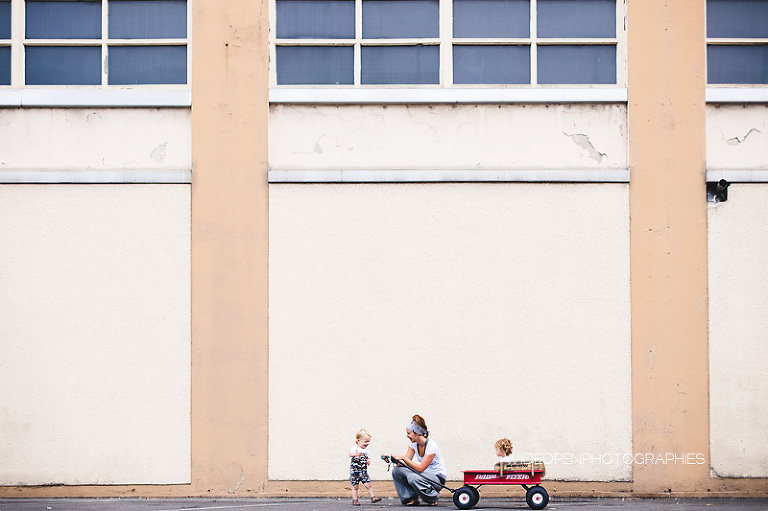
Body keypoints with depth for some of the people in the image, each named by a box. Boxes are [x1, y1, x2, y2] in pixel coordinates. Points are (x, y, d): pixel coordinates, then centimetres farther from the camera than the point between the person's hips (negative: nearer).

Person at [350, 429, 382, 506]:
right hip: (354, 471, -5)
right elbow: (350, 453, -34)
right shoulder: (355, 448, -13)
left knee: (368, 485, -2)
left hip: (364, 471, 5)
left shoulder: (366, 449, 7)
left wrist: (368, 461, -5)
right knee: (355, 486, 2)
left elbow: (368, 457, 21)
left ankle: (373, 497, 7)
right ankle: (354, 500, 11)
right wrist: (356, 454, -56)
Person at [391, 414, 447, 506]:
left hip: (438, 478, -7)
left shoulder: (431, 446, -22)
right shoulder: (413, 444, 1)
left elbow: (420, 468, -25)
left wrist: (403, 457, -28)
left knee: (412, 478, -36)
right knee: (396, 470, -12)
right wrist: (393, 459, -21)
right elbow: (405, 463, -2)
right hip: (424, 475, 7)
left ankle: (433, 498, -10)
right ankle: (412, 498, -1)